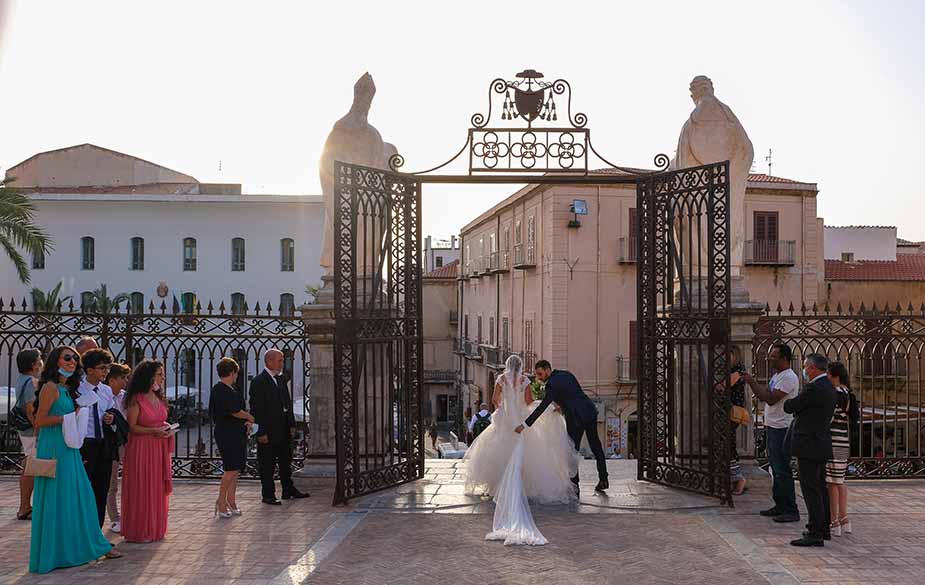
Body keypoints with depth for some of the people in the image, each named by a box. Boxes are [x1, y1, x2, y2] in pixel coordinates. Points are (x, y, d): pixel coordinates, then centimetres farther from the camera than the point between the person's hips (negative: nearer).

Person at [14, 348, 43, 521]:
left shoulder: (23, 379, 14)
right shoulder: (30, 382, -17)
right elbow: (30, 410, -23)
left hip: (27, 431, 10)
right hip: (32, 431, -10)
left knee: (27, 469, 15)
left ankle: (25, 506, 24)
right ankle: (24, 508, 0)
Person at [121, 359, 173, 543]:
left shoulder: (159, 398, 13)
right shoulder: (136, 400, -11)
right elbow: (132, 427, -13)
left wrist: (166, 428, 3)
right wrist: (153, 431, -20)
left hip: (159, 448, 7)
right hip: (141, 448, -7)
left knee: (158, 489, 10)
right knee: (141, 490, -1)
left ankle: (155, 528, 20)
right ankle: (140, 531, 9)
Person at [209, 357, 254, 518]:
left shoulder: (233, 389, 16)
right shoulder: (219, 390, -13)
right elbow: (234, 411, -18)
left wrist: (247, 422, 5)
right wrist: (250, 418, -3)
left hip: (238, 433, 10)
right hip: (226, 434, -10)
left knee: (236, 468, 11)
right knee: (231, 468, -9)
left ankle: (231, 501, 17)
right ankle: (221, 501, 1)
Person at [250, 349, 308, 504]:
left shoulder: (281, 378, 11)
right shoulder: (259, 381, -14)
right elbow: (257, 408, -16)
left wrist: (292, 424, 10)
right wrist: (261, 432, -19)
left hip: (283, 430, 8)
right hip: (268, 431, -8)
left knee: (286, 461, 17)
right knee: (267, 465, 3)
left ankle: (288, 490, 28)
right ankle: (268, 495, 12)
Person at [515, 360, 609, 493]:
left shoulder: (552, 384, -15)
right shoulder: (566, 374, 9)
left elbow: (542, 407, -20)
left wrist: (525, 424, -20)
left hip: (576, 417, -8)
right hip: (590, 411, 8)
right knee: (595, 445, 16)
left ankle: (574, 485, 6)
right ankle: (603, 479, 23)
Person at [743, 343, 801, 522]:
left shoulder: (789, 377, -16)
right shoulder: (776, 376, 16)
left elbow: (771, 399, -23)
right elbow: (763, 397, 20)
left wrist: (752, 382, -18)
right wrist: (750, 383, 7)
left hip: (782, 429, -10)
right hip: (772, 427, 10)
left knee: (782, 470, -8)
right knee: (776, 469, 15)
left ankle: (791, 511, -4)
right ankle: (780, 506, 23)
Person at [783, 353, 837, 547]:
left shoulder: (813, 389, -19)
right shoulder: (829, 387, 12)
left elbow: (789, 407, -11)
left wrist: (788, 402, 9)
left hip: (809, 446, -10)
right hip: (822, 445, 10)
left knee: (811, 489, -6)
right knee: (820, 487, 18)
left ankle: (815, 534, -4)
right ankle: (824, 528, 28)